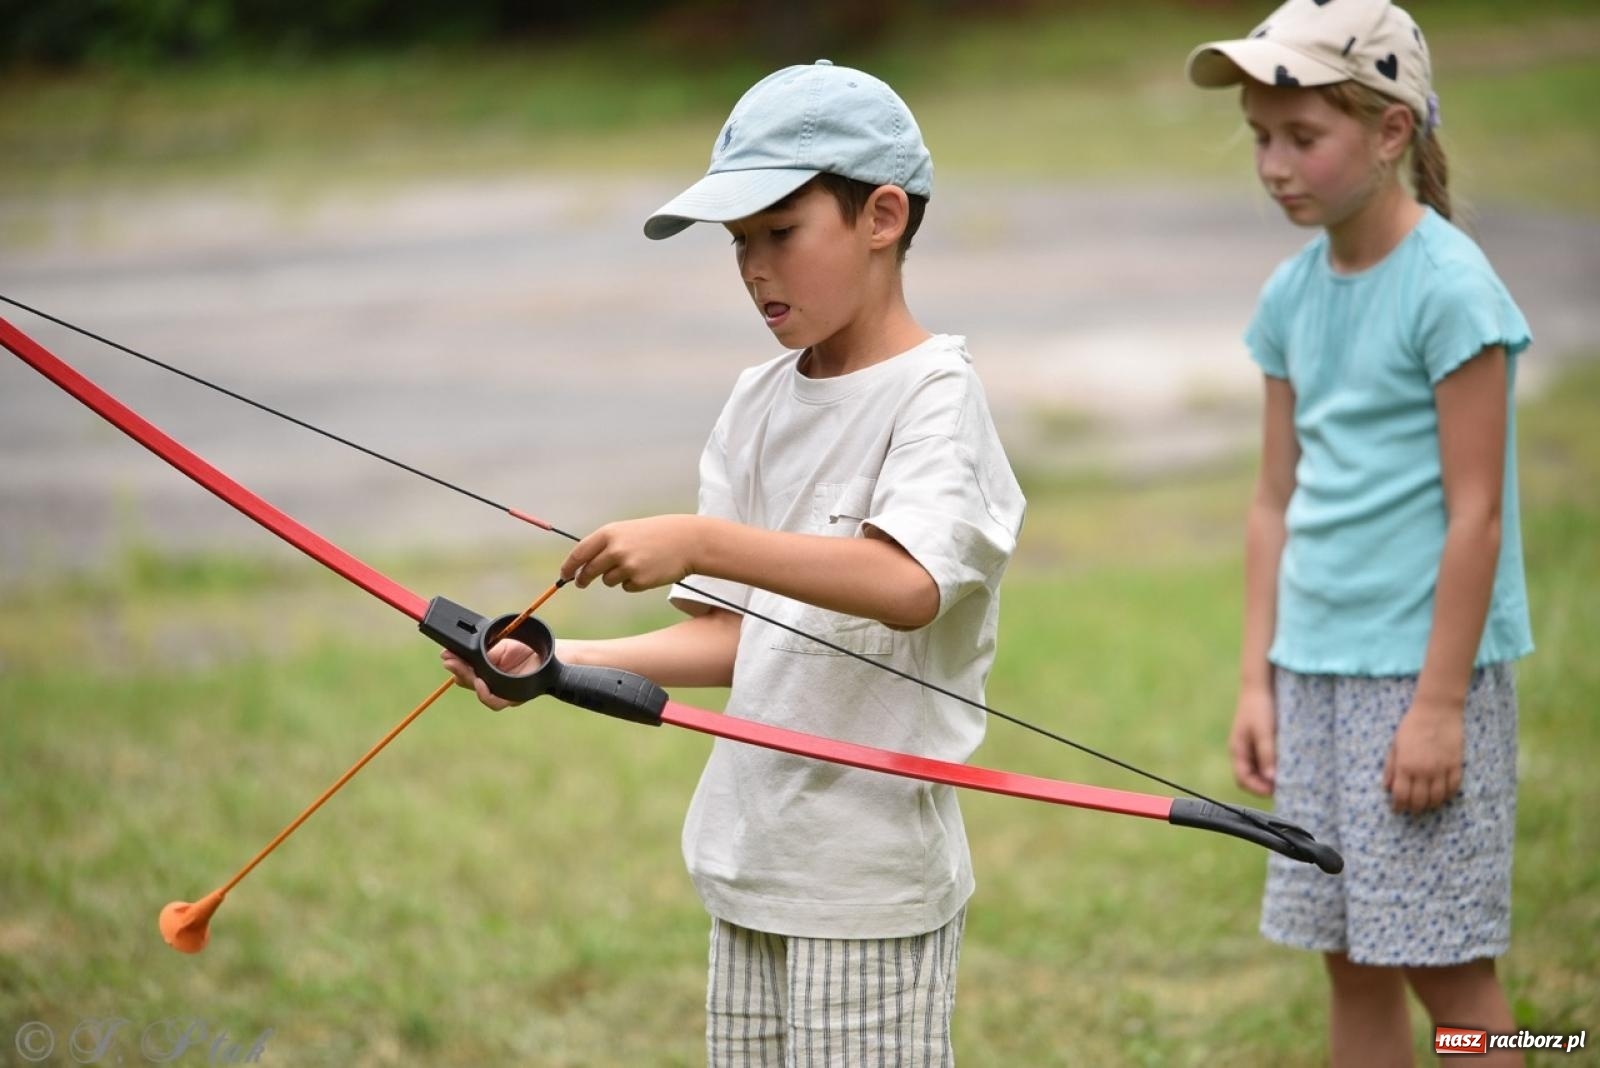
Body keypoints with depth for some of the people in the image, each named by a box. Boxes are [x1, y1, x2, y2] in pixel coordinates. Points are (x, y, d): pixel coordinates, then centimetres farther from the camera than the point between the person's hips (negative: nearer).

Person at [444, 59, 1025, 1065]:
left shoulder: (934, 391, -11)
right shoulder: (758, 404, 10)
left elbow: (908, 585, -30)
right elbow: (732, 636, 10)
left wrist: (700, 541, -36)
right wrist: (562, 664, -4)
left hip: (873, 879, -7)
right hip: (751, 865, 7)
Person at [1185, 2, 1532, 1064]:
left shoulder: (1448, 286, -13)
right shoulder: (1293, 293, 8)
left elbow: (1476, 511, -14)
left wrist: (1438, 703, -15)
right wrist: (1257, 679, 10)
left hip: (1425, 669, -6)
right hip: (1316, 669, 6)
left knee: (1445, 960, -1)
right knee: (1352, 962, 9)